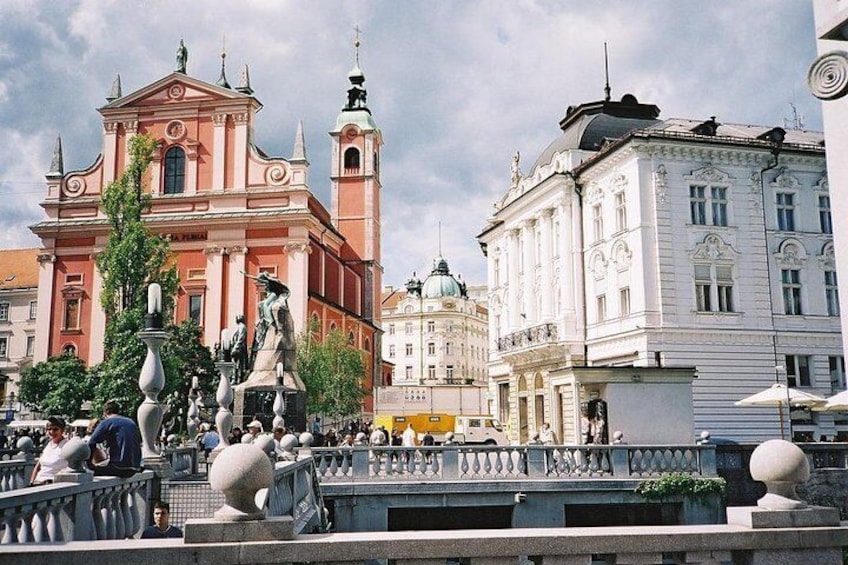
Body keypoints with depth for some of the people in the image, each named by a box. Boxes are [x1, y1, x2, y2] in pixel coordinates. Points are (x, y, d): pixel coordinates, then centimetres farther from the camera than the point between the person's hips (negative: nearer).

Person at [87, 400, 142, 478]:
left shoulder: (106, 422, 0)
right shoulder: (131, 422, 18)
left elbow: (91, 444, -5)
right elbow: (139, 441, 25)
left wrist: (90, 464, 8)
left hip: (120, 468, -7)